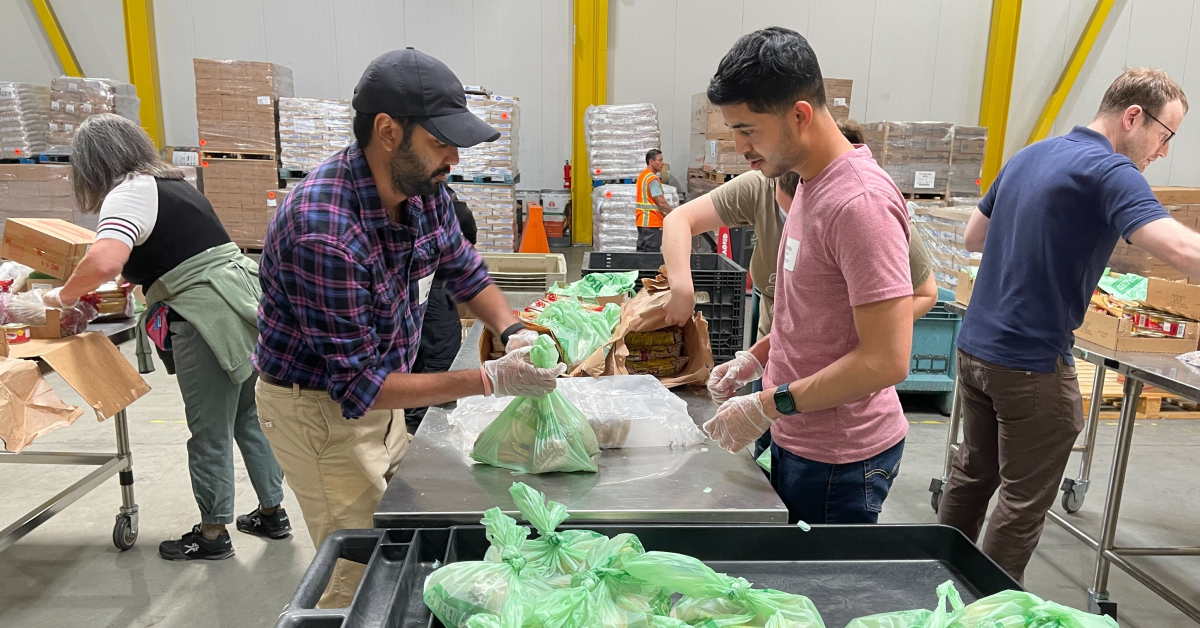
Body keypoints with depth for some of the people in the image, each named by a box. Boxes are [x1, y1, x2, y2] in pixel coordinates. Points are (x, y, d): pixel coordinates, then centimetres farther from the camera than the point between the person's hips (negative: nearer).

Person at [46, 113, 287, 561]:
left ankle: (213, 534, 21)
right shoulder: (173, 183, 19)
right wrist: (137, 280, 27)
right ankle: (272, 511, 30)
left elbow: (104, 261, -25)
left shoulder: (128, 194, -9)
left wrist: (64, 295, -9)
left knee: (210, 432, 5)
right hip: (244, 302, 9)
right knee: (248, 417, 19)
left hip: (210, 319, -9)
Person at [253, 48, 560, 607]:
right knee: (361, 578, 2)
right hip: (319, 409, -7)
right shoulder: (324, 232, -34)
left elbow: (463, 270, 7)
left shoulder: (423, 189, -11)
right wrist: (489, 380, -31)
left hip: (377, 392, 8)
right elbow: (357, 387, -29)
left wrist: (512, 331, -12)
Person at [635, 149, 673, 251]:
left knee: (642, 250, 12)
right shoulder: (652, 179, -15)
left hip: (643, 221, 10)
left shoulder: (642, 175, 15)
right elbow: (661, 202, -18)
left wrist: (662, 213, 15)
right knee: (652, 253, -8)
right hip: (652, 222, -10)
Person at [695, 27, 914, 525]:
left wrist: (768, 406, -22)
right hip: (797, 439, 9)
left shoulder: (860, 202, -24)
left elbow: (886, 361, -27)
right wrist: (755, 358, 8)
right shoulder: (811, 183, 7)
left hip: (840, 462, -9)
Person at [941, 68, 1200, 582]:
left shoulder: (1028, 156, 11)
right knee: (1024, 502, 7)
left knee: (973, 474, 21)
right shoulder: (1110, 171, -14)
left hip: (976, 347, 8)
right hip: (1031, 366, -8)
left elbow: (973, 237, 19)